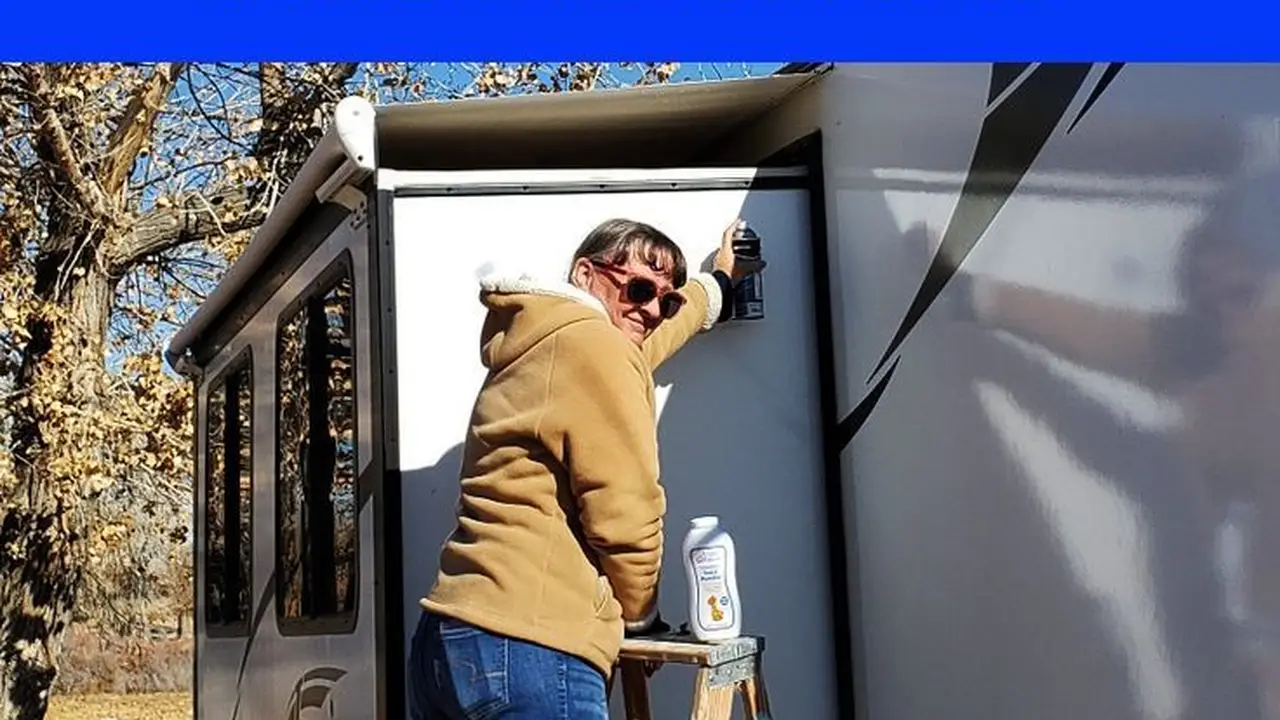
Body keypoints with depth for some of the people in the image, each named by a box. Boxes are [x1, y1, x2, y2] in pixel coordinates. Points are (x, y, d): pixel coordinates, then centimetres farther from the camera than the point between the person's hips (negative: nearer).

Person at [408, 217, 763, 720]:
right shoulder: (592, 345, -8)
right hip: (529, 650, -10)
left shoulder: (530, 346, 21)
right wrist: (637, 613, 7)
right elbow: (625, 518, -12)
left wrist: (718, 281, 58)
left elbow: (642, 338, 43)